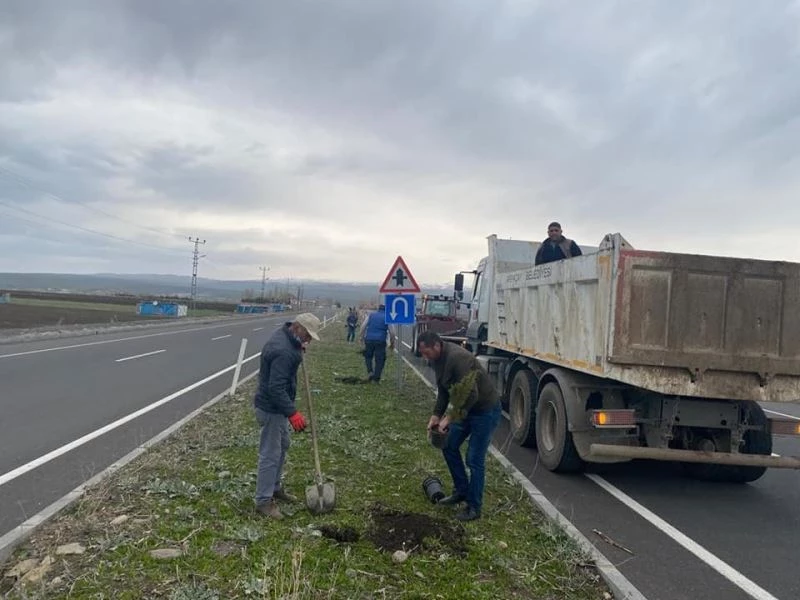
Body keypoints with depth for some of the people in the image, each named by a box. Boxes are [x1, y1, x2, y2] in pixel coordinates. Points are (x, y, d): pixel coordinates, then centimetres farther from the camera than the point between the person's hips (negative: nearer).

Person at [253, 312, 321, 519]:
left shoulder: (283, 337, 4)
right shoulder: (283, 351, -29)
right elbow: (276, 388, -31)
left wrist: (299, 350, 12)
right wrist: (292, 413, -30)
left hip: (276, 406, 11)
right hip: (271, 409, -11)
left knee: (282, 446, 22)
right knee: (270, 454, -2)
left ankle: (275, 487, 36)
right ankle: (263, 500, 8)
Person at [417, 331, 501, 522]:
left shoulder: (457, 358, -30)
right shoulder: (438, 358, -1)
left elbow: (471, 394, -33)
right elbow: (443, 390, 8)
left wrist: (449, 418, -28)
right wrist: (436, 415, -1)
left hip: (485, 410, -9)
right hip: (466, 408, 9)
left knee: (474, 459, -4)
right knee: (449, 445, 13)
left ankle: (474, 507, 10)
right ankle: (461, 491, 28)